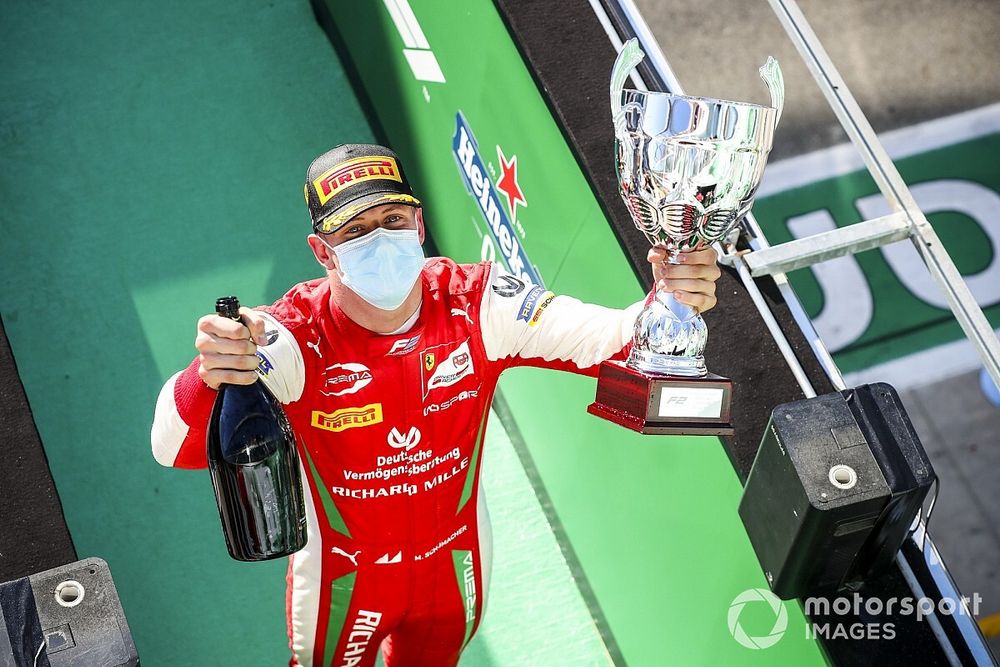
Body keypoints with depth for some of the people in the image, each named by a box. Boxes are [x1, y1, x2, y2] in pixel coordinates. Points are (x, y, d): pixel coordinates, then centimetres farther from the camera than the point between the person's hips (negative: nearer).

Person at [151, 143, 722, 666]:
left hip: (455, 571, 3)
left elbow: (617, 339, -29)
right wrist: (212, 374, -66)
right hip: (344, 580, -3)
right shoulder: (298, 338, -30)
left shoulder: (476, 306, -22)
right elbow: (176, 448, -43)